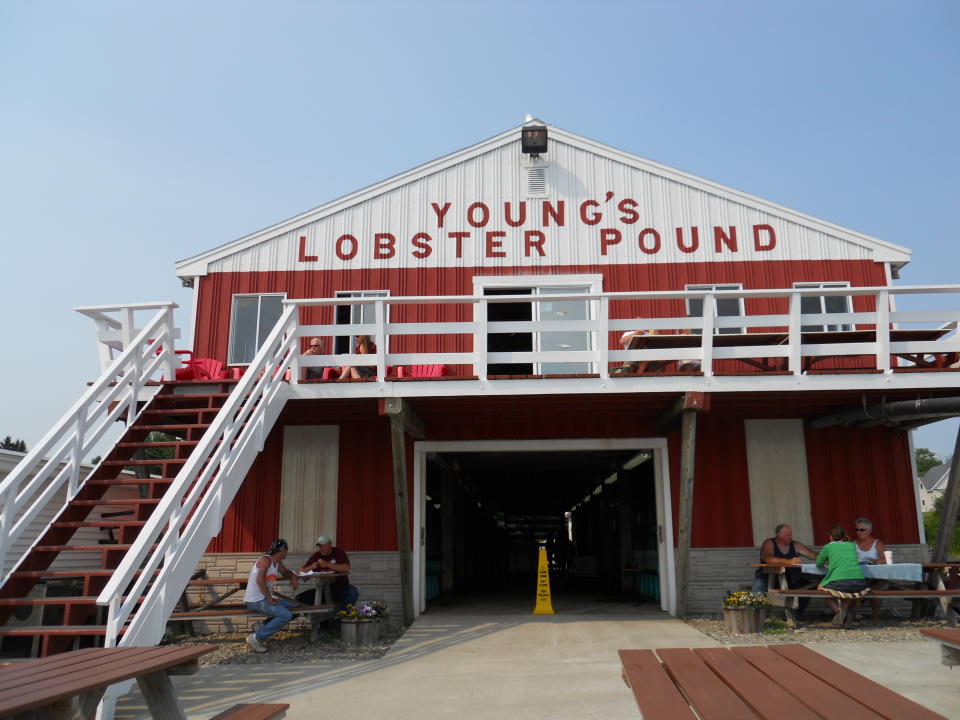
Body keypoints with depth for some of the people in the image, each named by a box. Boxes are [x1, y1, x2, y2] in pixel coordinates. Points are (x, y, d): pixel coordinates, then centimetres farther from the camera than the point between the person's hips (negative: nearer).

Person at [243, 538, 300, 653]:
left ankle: (262, 626, 8)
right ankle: (256, 637, -16)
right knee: (286, 615, -23)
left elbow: (286, 572, 29)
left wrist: (293, 577, 5)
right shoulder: (266, 560, -16)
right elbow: (260, 580, -27)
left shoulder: (277, 562, 12)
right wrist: (270, 599, -23)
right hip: (255, 601, -10)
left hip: (265, 599, 10)